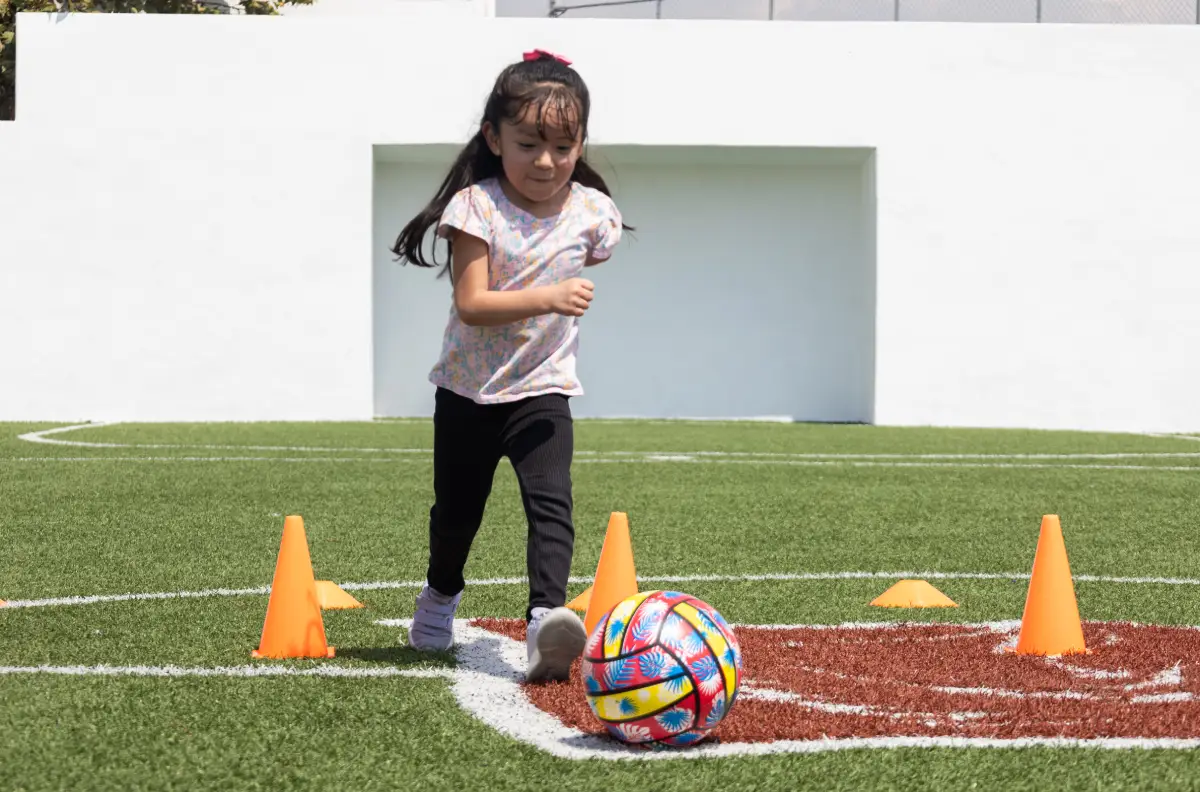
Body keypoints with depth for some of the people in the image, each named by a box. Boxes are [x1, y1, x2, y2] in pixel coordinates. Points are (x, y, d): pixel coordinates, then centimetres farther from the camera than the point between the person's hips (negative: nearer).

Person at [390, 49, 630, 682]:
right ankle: (440, 597, 46)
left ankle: (545, 619, -33)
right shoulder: (477, 207, -18)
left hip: (542, 391, 0)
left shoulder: (591, 212, -8)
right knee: (456, 510, 19)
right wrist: (547, 299, -36)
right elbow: (472, 304, -26)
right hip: (468, 390, 0)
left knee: (550, 502, -23)